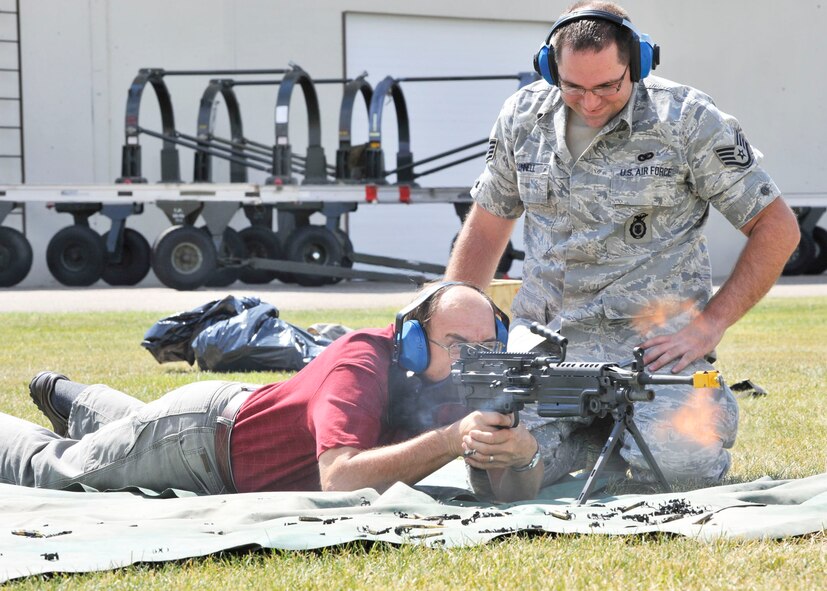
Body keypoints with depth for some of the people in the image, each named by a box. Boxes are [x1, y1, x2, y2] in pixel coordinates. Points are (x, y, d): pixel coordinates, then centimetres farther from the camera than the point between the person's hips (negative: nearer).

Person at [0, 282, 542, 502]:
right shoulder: (362, 361, -40)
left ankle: (66, 396, 64)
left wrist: (523, 452, -48)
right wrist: (451, 439, -59)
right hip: (201, 432, -7)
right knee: (54, 468, 16)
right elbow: (338, 477, -53)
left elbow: (517, 494, -25)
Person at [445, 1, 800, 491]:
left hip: (654, 342, -3)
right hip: (546, 336, 3)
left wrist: (711, 324, -9)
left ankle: (709, 407, 11)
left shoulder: (688, 120, -6)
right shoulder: (523, 117, 7)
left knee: (677, 465, -28)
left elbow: (777, 228, -2)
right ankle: (597, 434, 13)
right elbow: (488, 226, 20)